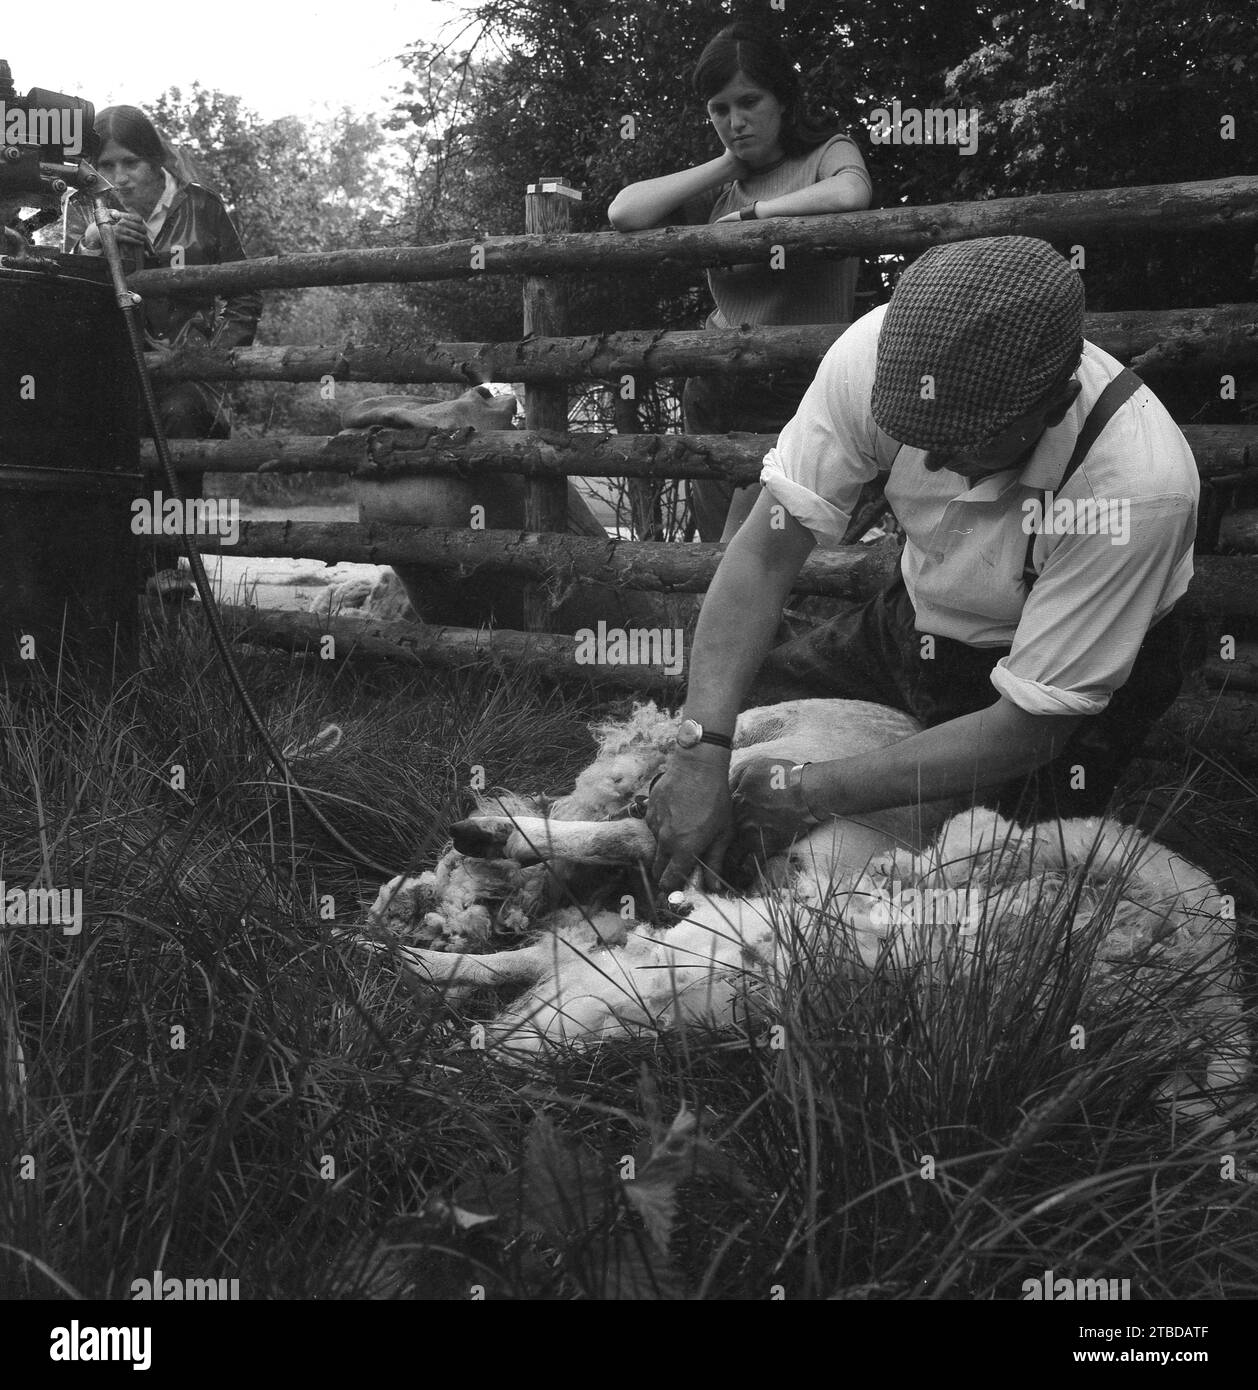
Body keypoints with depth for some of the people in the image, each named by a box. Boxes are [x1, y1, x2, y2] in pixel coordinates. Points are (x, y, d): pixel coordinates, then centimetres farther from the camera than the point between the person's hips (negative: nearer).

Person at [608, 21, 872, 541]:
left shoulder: (827, 153, 2)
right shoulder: (719, 187, 11)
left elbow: (850, 193, -24)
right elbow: (624, 214, -5)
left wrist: (749, 213, -13)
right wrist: (727, 165, -1)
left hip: (796, 389, -5)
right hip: (713, 387, 5)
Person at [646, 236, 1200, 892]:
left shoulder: (1140, 489, -37)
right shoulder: (880, 352, -27)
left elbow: (1028, 729, -31)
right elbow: (766, 552, -23)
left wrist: (811, 793, -31)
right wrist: (701, 750, -35)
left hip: (1079, 671, -4)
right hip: (919, 619, 4)